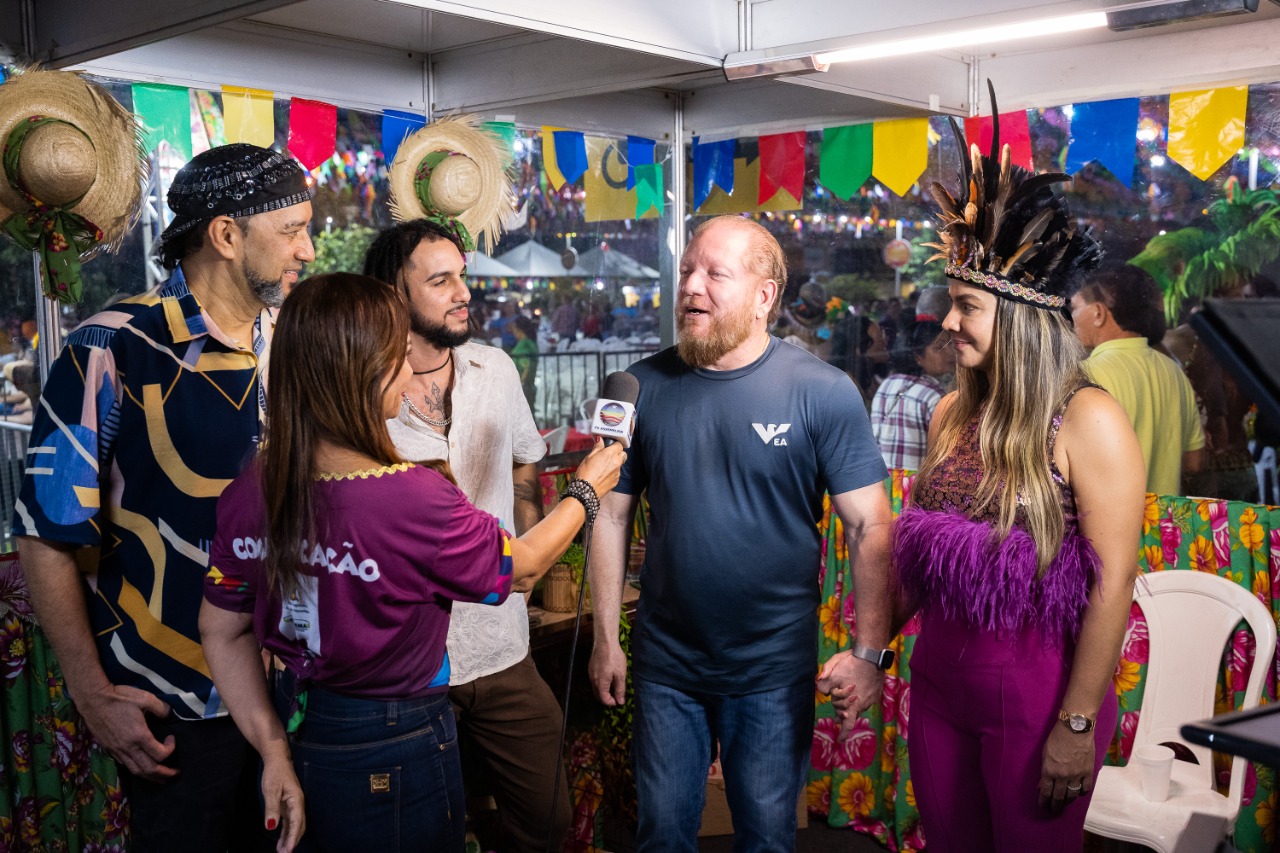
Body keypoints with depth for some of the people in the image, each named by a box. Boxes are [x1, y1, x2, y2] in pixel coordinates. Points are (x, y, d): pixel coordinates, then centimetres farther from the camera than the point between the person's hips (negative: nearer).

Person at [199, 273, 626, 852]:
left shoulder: (250, 491, -10)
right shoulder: (415, 500, -28)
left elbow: (223, 630, -1)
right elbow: (523, 569, -10)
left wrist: (275, 752, 2)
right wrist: (587, 490, 6)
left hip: (298, 732, 6)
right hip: (391, 764, -6)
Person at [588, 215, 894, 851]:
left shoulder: (825, 393, -10)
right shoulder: (644, 387, -2)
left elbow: (870, 526, -9)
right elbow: (612, 515, 4)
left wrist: (871, 651, -14)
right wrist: (605, 638, 4)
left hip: (774, 671, -2)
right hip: (665, 664, 2)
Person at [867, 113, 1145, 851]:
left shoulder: (1087, 421, -15)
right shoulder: (953, 414, 4)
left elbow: (1113, 582, -17)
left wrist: (1078, 725, -16)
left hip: (1035, 699, -6)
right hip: (939, 686, 6)